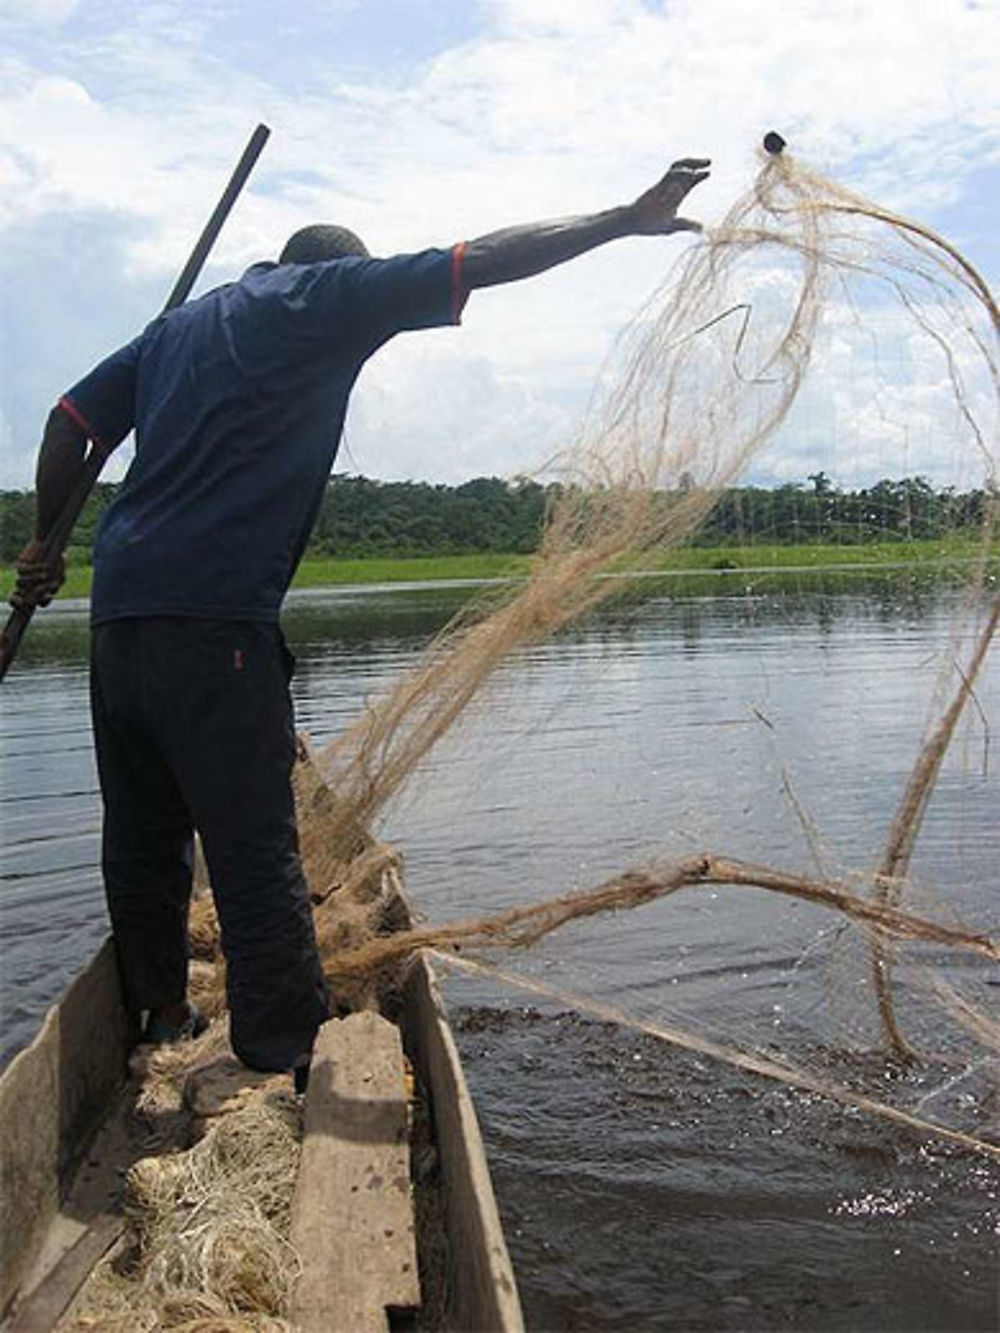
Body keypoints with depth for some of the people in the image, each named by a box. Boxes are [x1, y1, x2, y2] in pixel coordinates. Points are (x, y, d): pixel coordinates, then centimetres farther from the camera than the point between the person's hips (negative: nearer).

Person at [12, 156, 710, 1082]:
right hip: (212, 621, -8)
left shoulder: (182, 321, 25)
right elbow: (481, 262, -1)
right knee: (255, 852, -5)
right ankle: (282, 1058, 0)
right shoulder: (322, 295, 4)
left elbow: (73, 422, 22)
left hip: (119, 607, 8)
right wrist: (629, 219, 4)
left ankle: (160, 1023, 30)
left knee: (143, 839, 16)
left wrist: (44, 544, 30)